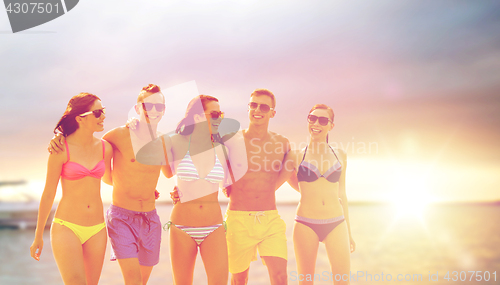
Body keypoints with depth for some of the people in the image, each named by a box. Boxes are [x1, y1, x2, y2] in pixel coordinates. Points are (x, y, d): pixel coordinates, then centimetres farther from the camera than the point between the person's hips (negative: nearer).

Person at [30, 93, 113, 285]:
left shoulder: (105, 148, 2)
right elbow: (48, 194, -2)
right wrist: (38, 237, 4)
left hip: (96, 230, 5)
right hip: (67, 227, -4)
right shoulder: (61, 150, -10)